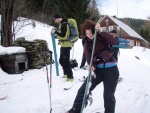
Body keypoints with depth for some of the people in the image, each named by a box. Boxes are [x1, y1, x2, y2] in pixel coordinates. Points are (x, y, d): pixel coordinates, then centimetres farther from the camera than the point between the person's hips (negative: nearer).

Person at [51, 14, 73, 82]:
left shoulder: (64, 24, -16)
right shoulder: (62, 24, 15)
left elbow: (64, 36, -23)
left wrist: (55, 32, -16)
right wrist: (56, 36, 10)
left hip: (66, 45, -10)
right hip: (63, 45, 10)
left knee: (66, 61, -7)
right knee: (61, 61, 18)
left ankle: (70, 77, 0)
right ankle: (66, 73, 32)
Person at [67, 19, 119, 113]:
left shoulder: (102, 38, -3)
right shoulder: (87, 45, 6)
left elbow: (115, 42, -21)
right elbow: (89, 58, -2)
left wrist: (101, 31, -27)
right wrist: (91, 66, -25)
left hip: (111, 69, -3)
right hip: (97, 69, 4)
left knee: (109, 96, 4)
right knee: (83, 90, 3)